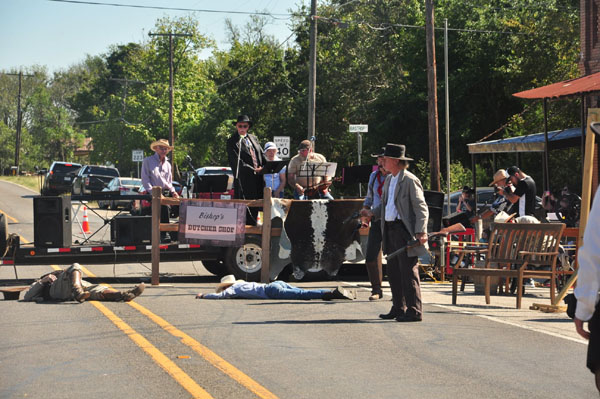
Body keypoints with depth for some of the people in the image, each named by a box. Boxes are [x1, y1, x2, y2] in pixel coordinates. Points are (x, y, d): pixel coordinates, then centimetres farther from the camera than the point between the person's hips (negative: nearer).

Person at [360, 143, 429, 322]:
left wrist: (420, 232, -22)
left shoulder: (410, 180, -10)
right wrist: (372, 213, 5)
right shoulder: (389, 180, 17)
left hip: (405, 231, -9)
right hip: (390, 229, 9)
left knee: (408, 271, -7)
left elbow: (421, 208, -13)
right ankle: (398, 309, 22)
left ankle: (414, 311, -3)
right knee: (393, 272, 13)